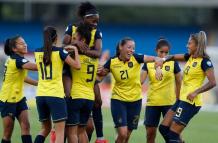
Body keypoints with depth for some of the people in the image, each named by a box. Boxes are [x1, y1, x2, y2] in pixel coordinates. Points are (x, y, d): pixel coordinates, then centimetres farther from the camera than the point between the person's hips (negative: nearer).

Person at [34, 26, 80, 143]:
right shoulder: (59, 51, -7)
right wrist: (75, 50, 4)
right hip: (56, 95, -5)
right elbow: (77, 66, -8)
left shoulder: (37, 52, 7)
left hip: (40, 95, 5)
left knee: (45, 128, 19)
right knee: (60, 131, -2)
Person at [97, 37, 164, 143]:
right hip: (118, 100, -2)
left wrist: (158, 61, -47)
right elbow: (100, 74, 5)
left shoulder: (136, 58, -12)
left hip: (135, 101, 2)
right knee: (122, 133, -16)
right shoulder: (112, 62, -10)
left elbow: (154, 59, -25)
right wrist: (101, 72, -18)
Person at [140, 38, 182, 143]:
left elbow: (179, 83, 5)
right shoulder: (148, 63, 1)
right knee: (150, 132, 5)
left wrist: (177, 99, 4)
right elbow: (140, 80, -6)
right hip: (152, 102, 2)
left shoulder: (173, 63, -3)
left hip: (169, 103, -2)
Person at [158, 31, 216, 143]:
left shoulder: (204, 61, -13)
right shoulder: (190, 57, 11)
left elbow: (212, 82, -18)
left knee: (173, 134, -9)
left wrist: (195, 92, -26)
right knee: (163, 128, 10)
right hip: (182, 99, 9)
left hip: (191, 101, -9)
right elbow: (173, 57, 18)